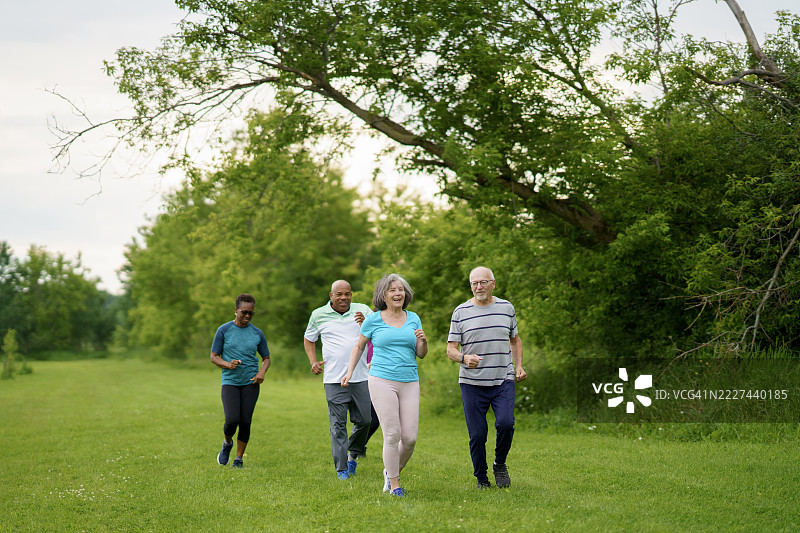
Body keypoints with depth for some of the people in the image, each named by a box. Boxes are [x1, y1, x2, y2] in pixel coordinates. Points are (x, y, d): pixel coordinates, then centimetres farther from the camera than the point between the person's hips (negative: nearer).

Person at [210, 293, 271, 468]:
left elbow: (266, 358, 17)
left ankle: (239, 458, 15)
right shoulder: (224, 330, 1)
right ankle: (227, 443, 18)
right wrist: (228, 365, -15)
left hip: (250, 383, 2)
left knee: (245, 422, -3)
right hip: (230, 382, -2)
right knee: (232, 420, -15)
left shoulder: (257, 334, 7)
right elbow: (214, 356, 5)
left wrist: (262, 372, -4)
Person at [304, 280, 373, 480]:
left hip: (361, 377, 1)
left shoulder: (363, 311, 5)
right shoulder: (318, 315, 7)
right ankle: (341, 469, 2)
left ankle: (353, 455, 30)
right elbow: (309, 338, 22)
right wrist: (313, 362, 8)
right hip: (334, 379, -1)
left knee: (363, 420, 4)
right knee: (338, 424, -3)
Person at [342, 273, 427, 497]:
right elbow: (359, 346, 17)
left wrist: (423, 340, -7)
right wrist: (350, 371, 7)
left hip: (409, 383, 3)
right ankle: (394, 484, 5)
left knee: (410, 437, -2)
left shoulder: (413, 319, 11)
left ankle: (392, 471, 24)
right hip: (382, 381, -3)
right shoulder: (373, 320, 4)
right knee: (392, 434, -9)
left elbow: (421, 354, 14)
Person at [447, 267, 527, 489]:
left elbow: (515, 339, 23)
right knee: (477, 435, -1)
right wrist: (464, 358, -21)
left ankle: (500, 464, 8)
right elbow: (451, 349, 0)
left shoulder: (506, 308, 9)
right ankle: (481, 479, 18)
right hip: (472, 383, -1)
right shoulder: (461, 312, 2)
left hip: (503, 381, 1)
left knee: (505, 424, -18)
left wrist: (518, 366, 10)